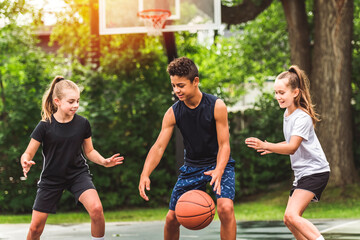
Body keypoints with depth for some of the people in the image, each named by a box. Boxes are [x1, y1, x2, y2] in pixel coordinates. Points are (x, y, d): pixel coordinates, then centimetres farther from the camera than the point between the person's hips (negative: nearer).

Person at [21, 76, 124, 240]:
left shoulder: (82, 123, -7)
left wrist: (104, 161, -13)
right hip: (51, 177, -1)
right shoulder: (45, 126, -13)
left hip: (78, 173, 1)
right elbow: (28, 154, -9)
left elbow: (89, 151, 6)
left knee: (96, 209, -27)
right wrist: (26, 164, -32)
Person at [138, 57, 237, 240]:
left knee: (225, 207, -28)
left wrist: (218, 171, -37)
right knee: (171, 218, 2)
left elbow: (224, 145, -17)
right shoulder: (173, 113, -9)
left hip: (219, 164, -3)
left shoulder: (216, 106, -18)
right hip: (192, 166, 4)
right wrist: (145, 174, -30)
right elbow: (159, 146, -12)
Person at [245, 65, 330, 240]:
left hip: (315, 171, -10)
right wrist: (274, 148, 10)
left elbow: (292, 147, -28)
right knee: (289, 220, 9)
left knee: (291, 215, -23)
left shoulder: (303, 117, -18)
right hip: (301, 173, 10)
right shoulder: (287, 113, 10)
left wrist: (265, 145, -40)